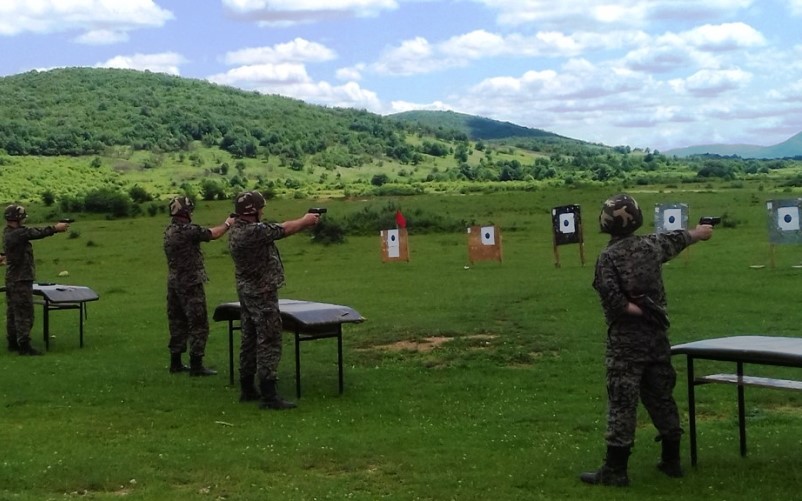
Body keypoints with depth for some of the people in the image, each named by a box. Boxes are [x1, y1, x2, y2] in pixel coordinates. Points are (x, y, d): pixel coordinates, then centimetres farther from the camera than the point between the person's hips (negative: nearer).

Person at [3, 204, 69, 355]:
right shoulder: (16, 234, -21)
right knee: (25, 313, -6)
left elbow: (34, 231, 8)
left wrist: (54, 228, 1)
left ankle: (13, 342, 21)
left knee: (13, 312, 14)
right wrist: (56, 228, -4)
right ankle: (24, 346, -5)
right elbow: (38, 233, -17)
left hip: (12, 280, 10)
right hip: (20, 280, -10)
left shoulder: (9, 232, 9)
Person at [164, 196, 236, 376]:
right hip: (190, 284, -9)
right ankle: (196, 365, -2)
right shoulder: (188, 230, -18)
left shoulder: (169, 230, 9)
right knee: (198, 324, -2)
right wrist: (227, 224, 10)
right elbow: (213, 234, -8)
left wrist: (222, 225, 15)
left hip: (174, 283, 9)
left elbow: (204, 233, 14)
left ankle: (176, 362, 20)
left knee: (177, 322, 15)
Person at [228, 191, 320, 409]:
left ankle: (247, 389, 22)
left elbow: (277, 227, 12)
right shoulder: (255, 231, -23)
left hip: (246, 293, 10)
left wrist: (302, 222, 14)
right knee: (269, 343, -7)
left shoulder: (236, 230, 6)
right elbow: (284, 230, -10)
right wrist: (306, 220, 8)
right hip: (263, 295, -10)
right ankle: (268, 395, -8)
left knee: (250, 341, 15)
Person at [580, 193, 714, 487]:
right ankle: (671, 460, 26)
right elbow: (678, 239, 26)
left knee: (622, 402, -4)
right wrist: (699, 232, 46)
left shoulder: (608, 256, -11)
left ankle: (615, 470, -2)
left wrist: (635, 310, -8)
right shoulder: (651, 244, 4)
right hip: (656, 335, 5)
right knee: (661, 397, 16)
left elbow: (611, 297, -24)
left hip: (625, 339, -5)